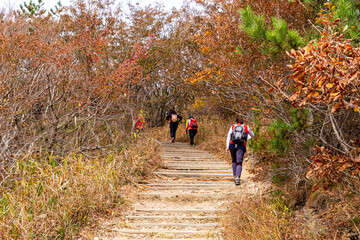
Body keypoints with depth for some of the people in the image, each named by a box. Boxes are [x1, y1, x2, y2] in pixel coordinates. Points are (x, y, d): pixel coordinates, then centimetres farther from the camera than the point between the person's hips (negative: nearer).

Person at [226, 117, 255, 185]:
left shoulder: (232, 127, 16)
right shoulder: (246, 127, 16)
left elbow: (228, 137, 6)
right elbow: (253, 135, 31)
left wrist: (227, 147, 2)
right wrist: (247, 137, 51)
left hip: (232, 145, 1)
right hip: (241, 146, -1)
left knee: (234, 161, 21)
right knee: (239, 163, -5)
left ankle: (235, 176, 16)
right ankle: (237, 178, -23)